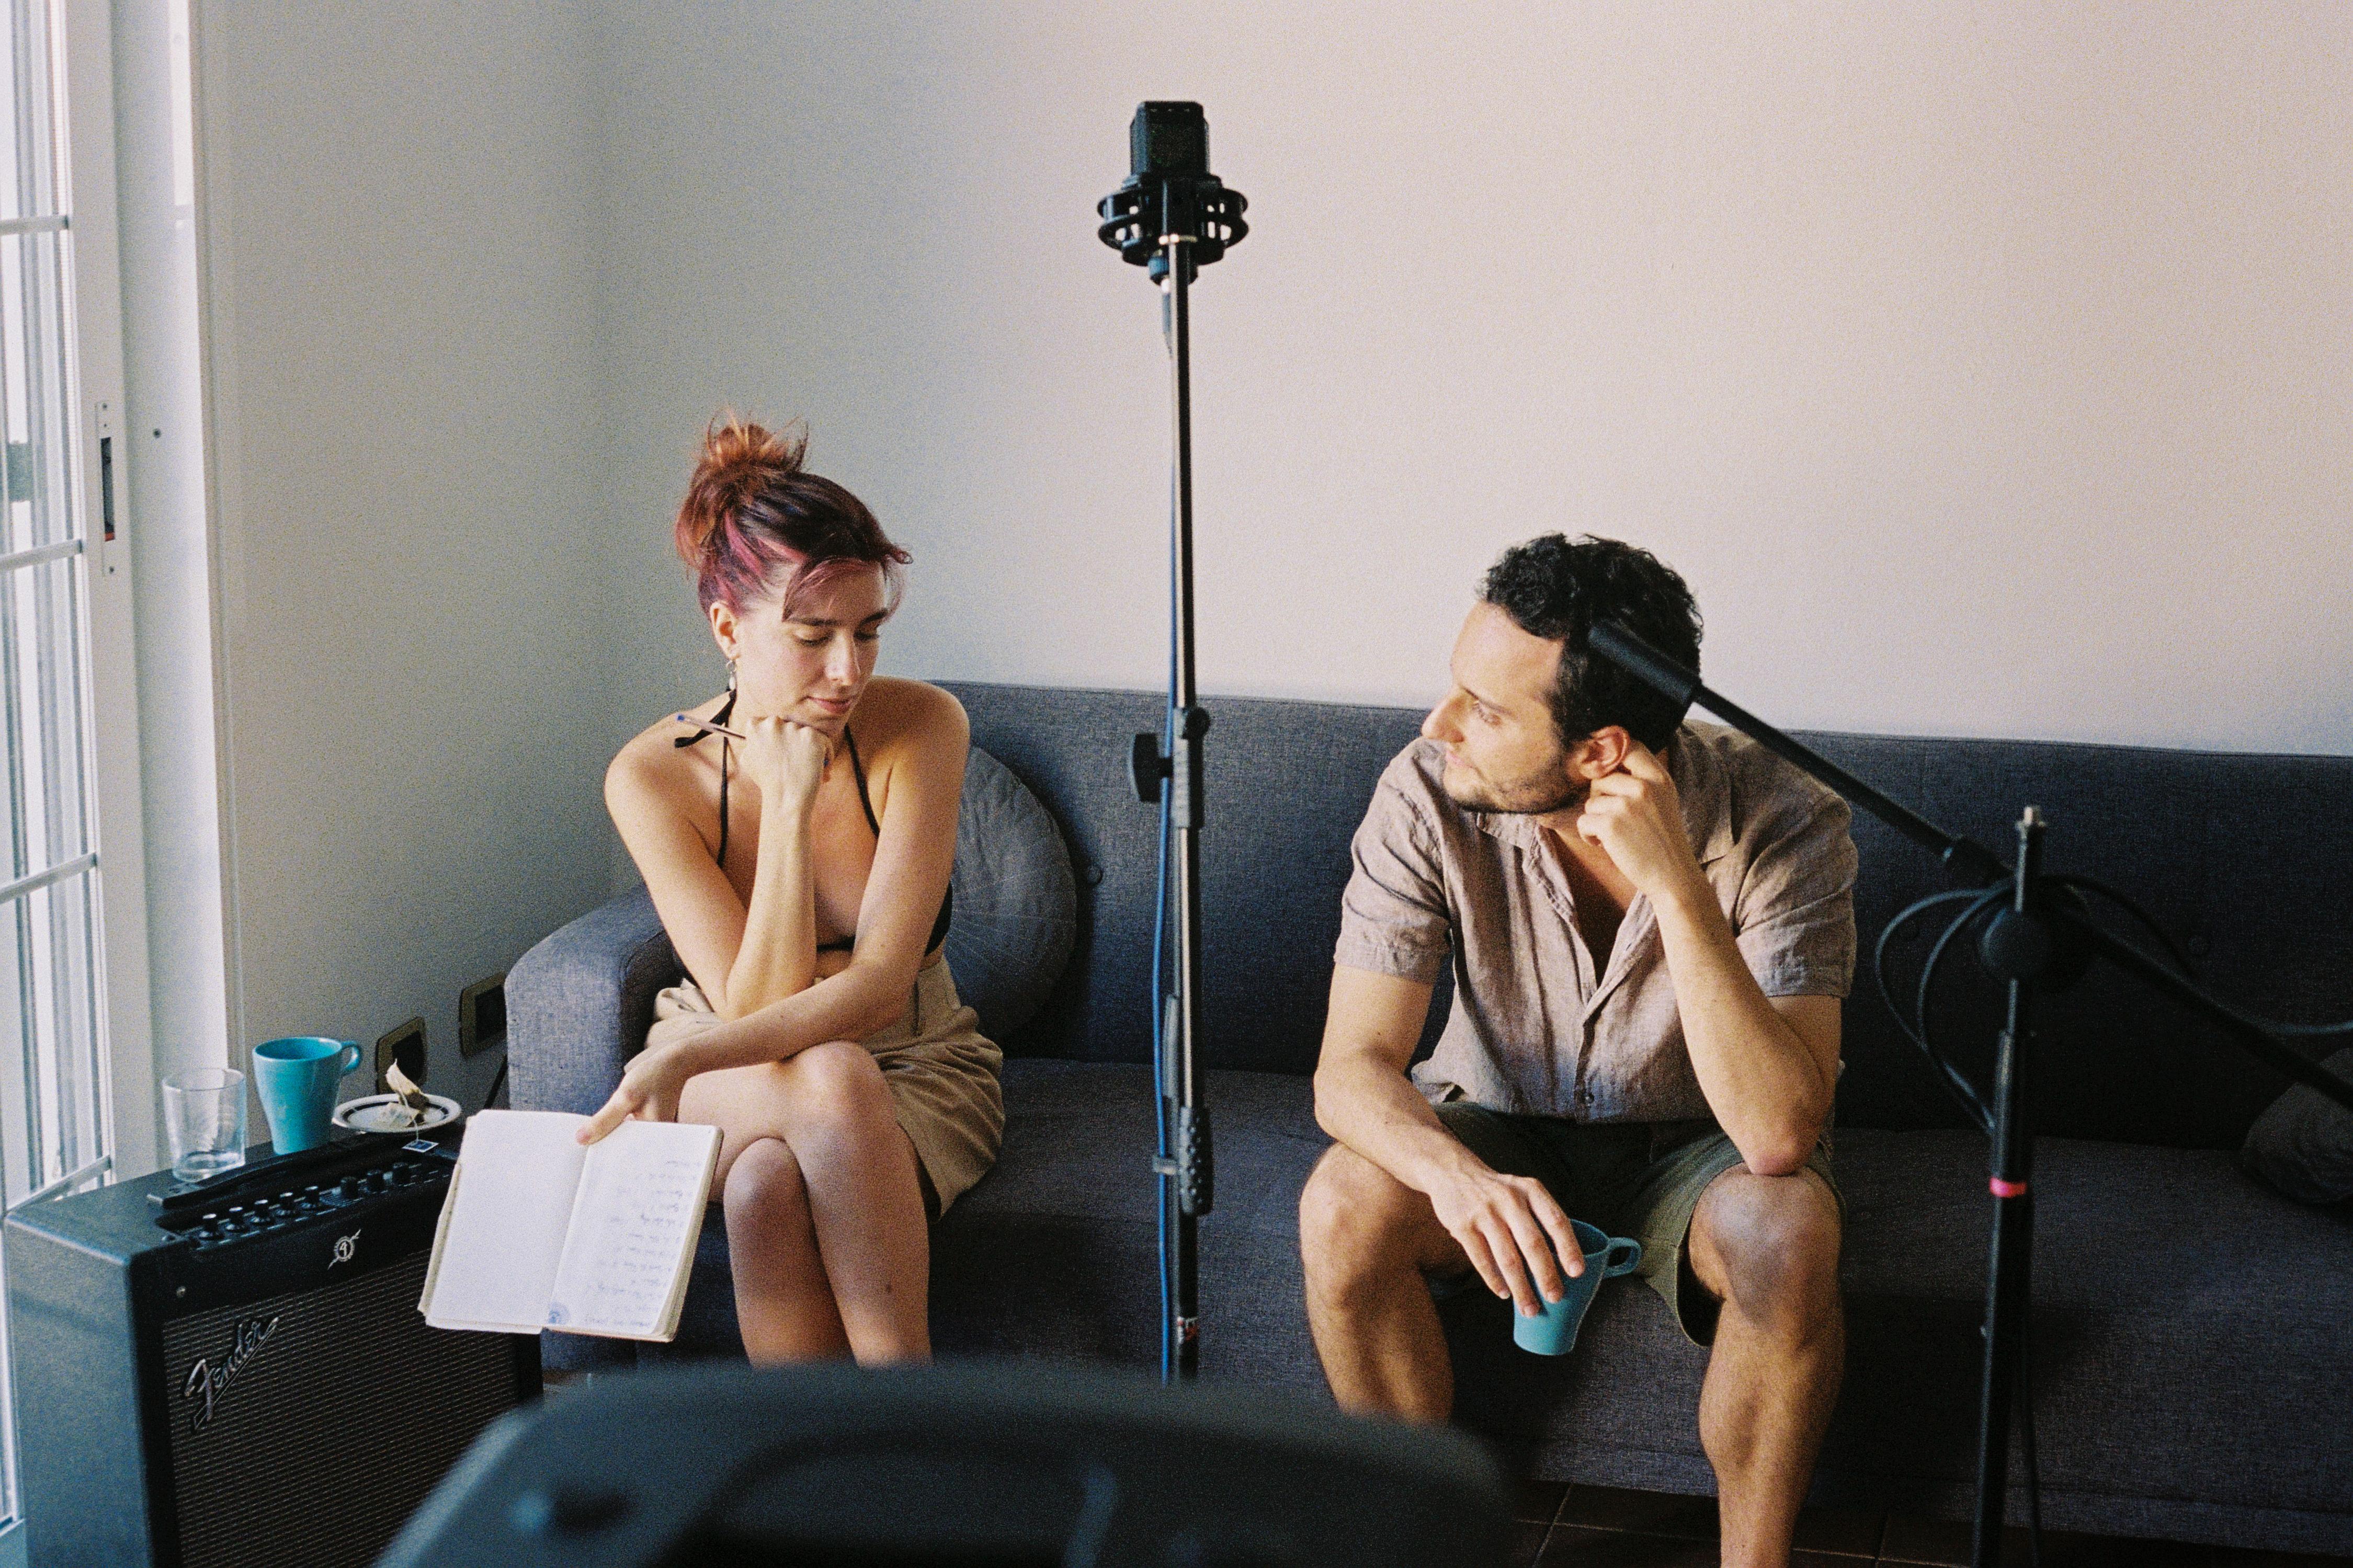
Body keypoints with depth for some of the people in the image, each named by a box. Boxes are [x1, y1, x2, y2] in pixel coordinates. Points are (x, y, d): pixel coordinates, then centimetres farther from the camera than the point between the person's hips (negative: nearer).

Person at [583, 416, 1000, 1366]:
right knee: (833, 1084, -36)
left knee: (770, 1184, -35)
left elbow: (879, 984, -25)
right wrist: (790, 801, -27)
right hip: (729, 1088, 0)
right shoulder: (652, 778, -17)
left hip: (917, 1068, 0)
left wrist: (683, 1058, -37)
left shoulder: (920, 729, -18)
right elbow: (758, 1006, -22)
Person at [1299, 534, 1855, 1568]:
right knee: (1344, 1208, -29)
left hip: (1695, 1149, -2)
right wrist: (1455, 1173, -44)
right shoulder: (1428, 797, -22)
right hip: (1501, 1134, 2)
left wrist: (1676, 884, -43)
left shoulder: (1782, 825, -27)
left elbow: (1778, 1134, -36)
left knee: (1786, 1231, -35)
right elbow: (1351, 1069, -22)